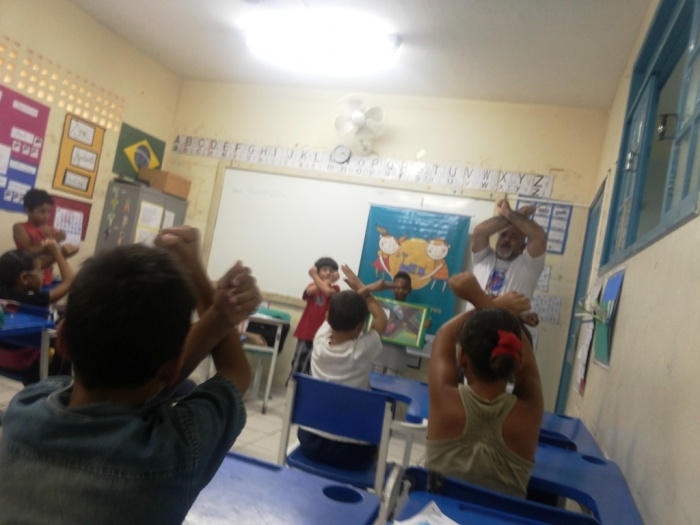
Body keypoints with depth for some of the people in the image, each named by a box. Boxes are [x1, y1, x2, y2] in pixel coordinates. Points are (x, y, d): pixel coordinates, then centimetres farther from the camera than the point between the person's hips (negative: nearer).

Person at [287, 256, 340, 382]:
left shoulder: (335, 288, 0)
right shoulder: (313, 286, 8)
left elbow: (327, 291, -24)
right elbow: (309, 291, -16)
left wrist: (314, 276, -12)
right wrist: (327, 281, -16)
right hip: (306, 332, 3)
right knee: (298, 365, 9)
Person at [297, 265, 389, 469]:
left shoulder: (320, 340, -10)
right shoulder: (362, 351, -18)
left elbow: (340, 313, 11)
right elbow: (382, 319, 3)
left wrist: (366, 289, 14)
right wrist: (361, 289, 13)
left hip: (310, 441, 3)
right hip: (349, 452, -3)